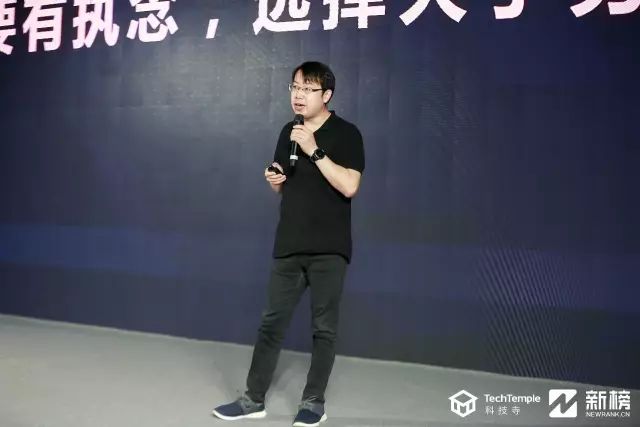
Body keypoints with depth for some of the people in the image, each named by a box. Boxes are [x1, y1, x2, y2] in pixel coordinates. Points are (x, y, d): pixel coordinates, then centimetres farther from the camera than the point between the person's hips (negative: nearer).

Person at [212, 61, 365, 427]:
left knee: (324, 327, 4)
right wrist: (274, 180, -1)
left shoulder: (346, 134, -6)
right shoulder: (288, 132, 13)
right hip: (289, 245, 5)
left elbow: (349, 186, -19)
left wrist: (314, 150, -20)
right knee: (272, 322, 7)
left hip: (329, 249, -5)